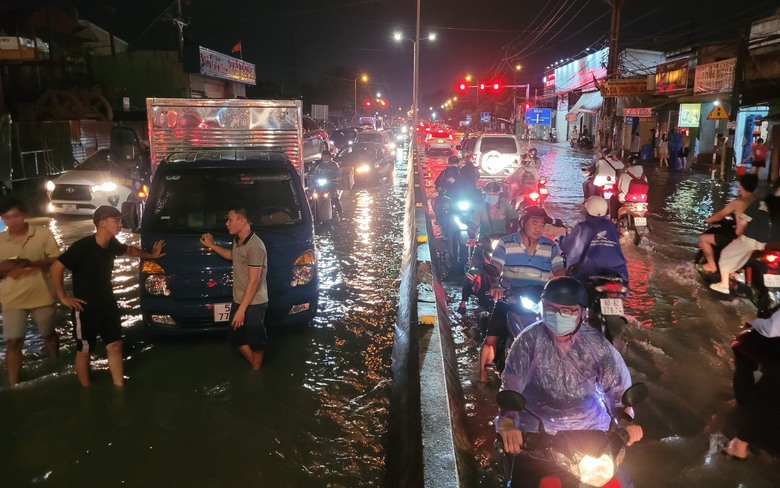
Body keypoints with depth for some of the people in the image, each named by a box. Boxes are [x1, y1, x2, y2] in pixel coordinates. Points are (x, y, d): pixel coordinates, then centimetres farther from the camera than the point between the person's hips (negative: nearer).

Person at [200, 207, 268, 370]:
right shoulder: (238, 240, 4)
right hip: (238, 301, 9)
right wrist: (212, 246, 24)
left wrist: (242, 309, -23)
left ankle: (256, 371, 25)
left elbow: (254, 282, -24)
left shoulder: (255, 246, -24)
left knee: (255, 341, 6)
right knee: (236, 339, 17)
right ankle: (254, 366, 34)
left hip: (254, 304, -9)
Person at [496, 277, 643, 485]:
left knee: (617, 481, 7)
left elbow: (617, 384, 0)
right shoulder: (529, 341, -12)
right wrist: (506, 421, -36)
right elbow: (511, 385, -20)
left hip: (593, 431, 2)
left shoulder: (596, 343, -5)